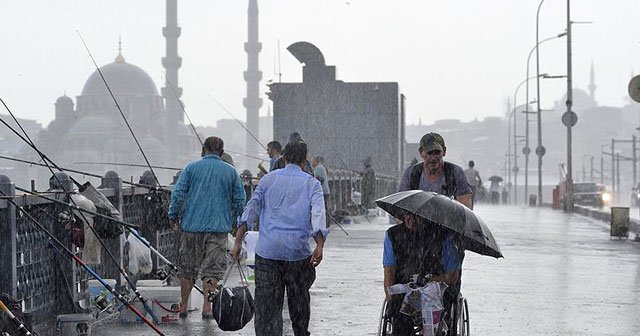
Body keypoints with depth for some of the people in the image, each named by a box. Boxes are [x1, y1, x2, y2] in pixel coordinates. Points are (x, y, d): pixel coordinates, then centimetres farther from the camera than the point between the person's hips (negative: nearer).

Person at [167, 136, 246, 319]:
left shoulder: (191, 168, 2)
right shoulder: (230, 171, 4)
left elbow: (178, 194, -3)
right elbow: (240, 200, 5)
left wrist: (173, 216, 7)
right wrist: (234, 217, 21)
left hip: (192, 225, 0)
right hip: (219, 228, 0)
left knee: (187, 268, 11)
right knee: (213, 268, 2)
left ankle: (183, 306, 17)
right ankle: (207, 307, -6)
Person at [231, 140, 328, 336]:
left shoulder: (268, 179, 11)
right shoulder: (312, 183, 6)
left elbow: (251, 210, 4)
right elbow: (318, 214, -9)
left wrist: (238, 242, 2)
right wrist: (320, 246, -17)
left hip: (267, 249, 1)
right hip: (298, 251, -1)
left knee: (266, 304, -1)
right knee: (299, 299, 16)